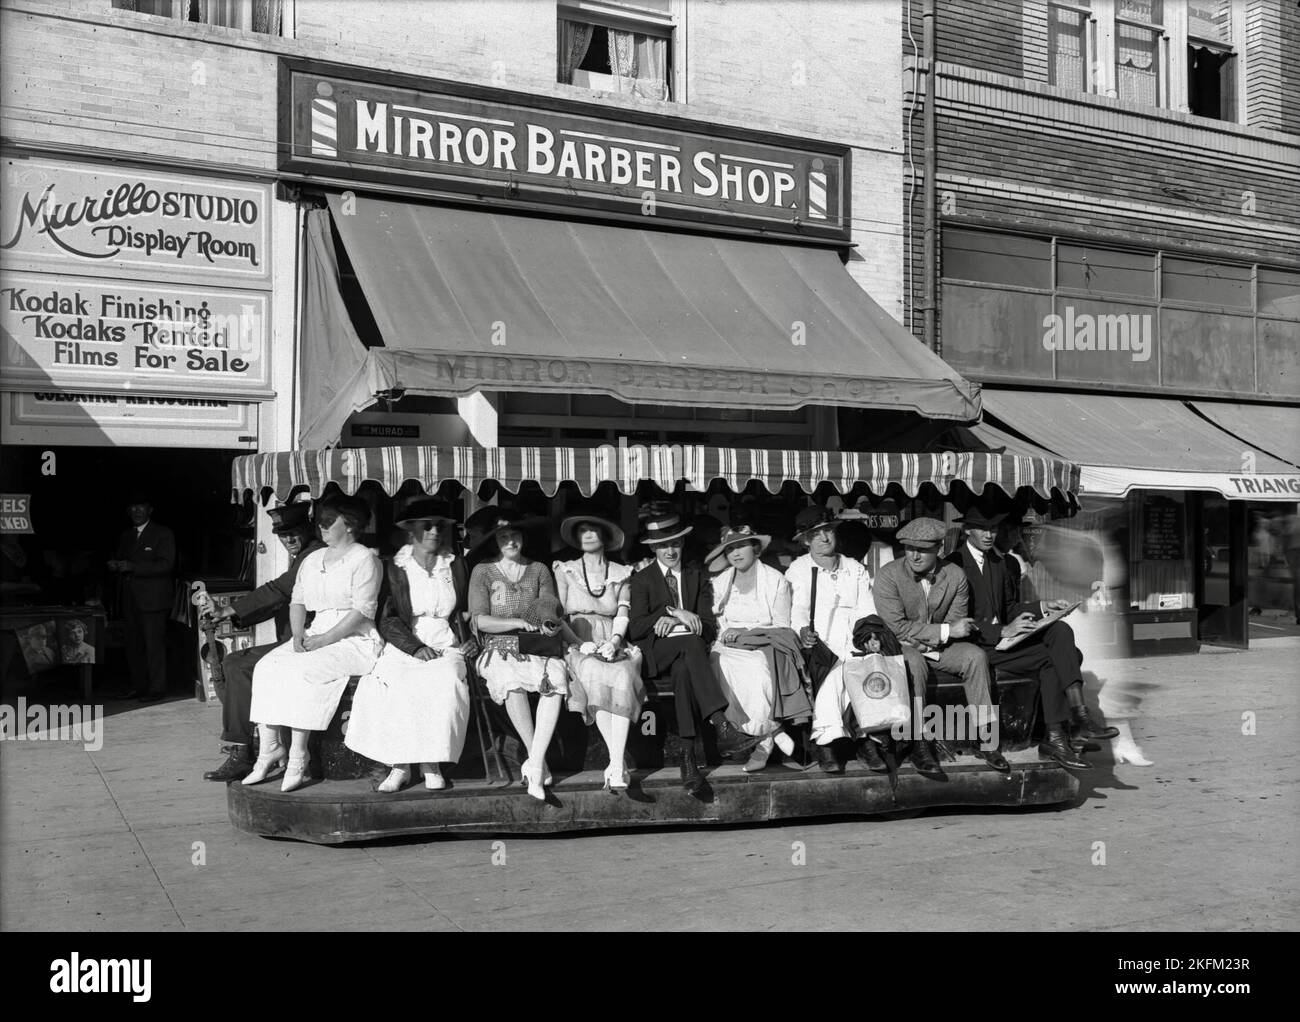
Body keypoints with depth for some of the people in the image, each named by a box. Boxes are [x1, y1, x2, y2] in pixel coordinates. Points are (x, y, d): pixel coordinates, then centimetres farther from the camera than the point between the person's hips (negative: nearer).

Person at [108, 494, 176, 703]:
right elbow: (120, 561, 25)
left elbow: (165, 564, -12)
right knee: (133, 645, 7)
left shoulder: (163, 534, -2)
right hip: (130, 599, 7)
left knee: (154, 644, -7)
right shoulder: (125, 537, 20)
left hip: (153, 598, -7)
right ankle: (138, 686, 15)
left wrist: (133, 566, -20)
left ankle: (157, 689, -4)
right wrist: (115, 566, 0)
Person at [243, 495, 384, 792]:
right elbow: (297, 602, 17)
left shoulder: (364, 559, -4)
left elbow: (362, 611, -13)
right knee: (265, 667, -16)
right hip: (315, 637, 7)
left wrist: (323, 640, -18)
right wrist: (298, 635, -3)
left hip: (355, 640, -7)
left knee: (301, 671, -30)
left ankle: (297, 759, -24)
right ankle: (269, 750, -18)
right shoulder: (312, 560, 20)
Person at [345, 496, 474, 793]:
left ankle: (431, 763, -18)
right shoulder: (395, 567, 7)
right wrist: (415, 647, -14)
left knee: (444, 685, -32)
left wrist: (470, 640, 1)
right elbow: (387, 619, -1)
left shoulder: (455, 566, 14)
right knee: (388, 687, -32)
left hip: (446, 648, 1)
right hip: (404, 647, -1)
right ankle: (399, 765, -19)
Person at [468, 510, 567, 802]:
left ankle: (534, 765, -33)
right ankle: (539, 764, -28)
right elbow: (480, 620, 1)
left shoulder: (539, 570, 17)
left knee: (555, 679, -34)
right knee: (511, 681, -37)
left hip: (537, 646, 2)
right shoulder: (483, 571, 11)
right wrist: (519, 623, -9)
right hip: (500, 647, -1)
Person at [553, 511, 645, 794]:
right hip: (578, 646, -1)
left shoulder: (621, 574, 18)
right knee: (598, 676, -35)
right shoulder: (565, 571, 15)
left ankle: (615, 767, -40)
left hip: (613, 645, 1)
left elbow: (622, 615, 7)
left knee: (624, 675, -34)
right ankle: (619, 763, -35)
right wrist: (580, 643, -9)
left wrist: (614, 641, -13)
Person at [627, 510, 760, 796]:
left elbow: (710, 629, 9)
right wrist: (675, 614, -10)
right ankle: (721, 727, -51)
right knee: (691, 642, -37)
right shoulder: (641, 580, 14)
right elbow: (635, 630, 0)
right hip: (656, 654, -2)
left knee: (683, 671, -37)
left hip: (688, 652, 2)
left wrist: (672, 620, -7)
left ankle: (688, 758, -47)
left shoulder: (698, 578, 21)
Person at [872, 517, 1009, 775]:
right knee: (913, 663, -36)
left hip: (940, 646, 4)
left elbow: (957, 627, -4)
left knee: (976, 656, -23)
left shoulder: (955, 576, -3)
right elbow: (896, 626, -20)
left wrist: (924, 639, -20)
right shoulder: (889, 576, -13)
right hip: (902, 647, -4)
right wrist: (945, 631, -23)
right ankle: (919, 747, -30)